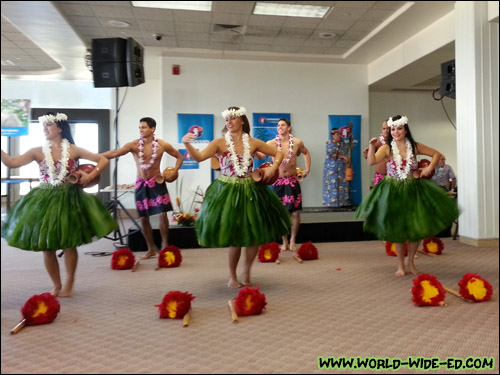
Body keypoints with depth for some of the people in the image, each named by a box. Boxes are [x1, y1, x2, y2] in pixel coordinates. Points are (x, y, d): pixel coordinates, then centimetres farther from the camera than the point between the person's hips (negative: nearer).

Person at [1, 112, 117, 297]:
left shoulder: (74, 150, -2)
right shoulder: (38, 151, 1)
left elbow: (104, 160, -3)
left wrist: (90, 176, -14)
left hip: (68, 200, -2)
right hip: (45, 200, 2)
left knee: (69, 244, 3)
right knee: (46, 246, 5)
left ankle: (68, 285, 21)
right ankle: (57, 286, 24)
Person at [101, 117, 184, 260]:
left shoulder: (162, 145, -8)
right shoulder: (134, 145, -9)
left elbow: (179, 157, 5)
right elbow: (115, 153, -23)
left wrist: (175, 171, -10)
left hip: (157, 182, -1)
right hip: (141, 184, 2)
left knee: (162, 214, -9)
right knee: (143, 218, 5)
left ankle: (164, 246, 10)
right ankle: (151, 249, 20)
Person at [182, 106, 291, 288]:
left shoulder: (253, 143, 2)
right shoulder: (220, 142, -4)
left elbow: (279, 153, 10)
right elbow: (199, 157, -17)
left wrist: (273, 167, -7)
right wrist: (187, 144, -33)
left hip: (250, 191, 3)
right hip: (227, 192, -3)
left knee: (255, 234, 4)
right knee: (235, 237, 2)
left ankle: (246, 271, 30)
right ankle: (232, 277, 24)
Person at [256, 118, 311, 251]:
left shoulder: (297, 142, -3)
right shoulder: (272, 143, -9)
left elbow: (306, 153, 16)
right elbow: (260, 155, -26)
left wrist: (307, 169, 8)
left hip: (292, 181, 1)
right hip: (278, 181, -1)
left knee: (296, 212, 1)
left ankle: (293, 241, 19)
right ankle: (284, 242, 21)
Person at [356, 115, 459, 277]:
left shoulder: (415, 147, 1)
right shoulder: (387, 148, -7)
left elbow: (436, 154, 12)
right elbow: (372, 162, -22)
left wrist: (430, 168, -4)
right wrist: (372, 146, -36)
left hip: (413, 190, 2)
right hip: (394, 192, -2)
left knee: (417, 227, 3)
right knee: (397, 228, 6)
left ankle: (411, 261, 26)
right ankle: (400, 265, 22)